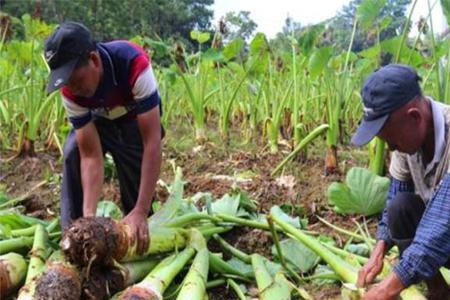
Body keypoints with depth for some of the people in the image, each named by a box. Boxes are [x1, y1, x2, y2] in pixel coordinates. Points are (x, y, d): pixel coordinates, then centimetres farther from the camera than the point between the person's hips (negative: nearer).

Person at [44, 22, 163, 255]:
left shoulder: (135, 63, -42)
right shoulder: (70, 90, -31)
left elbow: (152, 142, -43)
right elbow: (91, 155, -29)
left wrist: (141, 212, -46)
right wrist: (89, 215, -40)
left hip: (136, 119, -2)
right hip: (98, 119, 2)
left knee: (136, 180, -9)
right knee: (74, 154, -21)